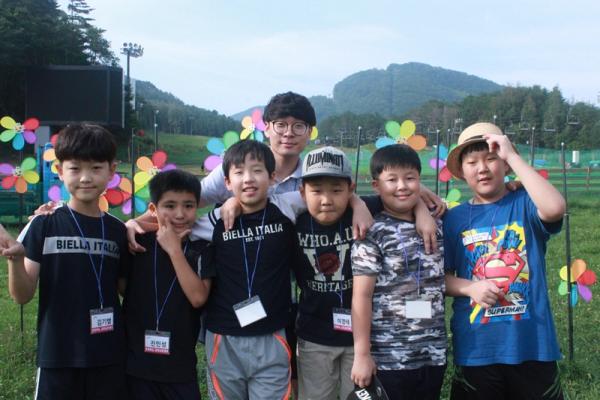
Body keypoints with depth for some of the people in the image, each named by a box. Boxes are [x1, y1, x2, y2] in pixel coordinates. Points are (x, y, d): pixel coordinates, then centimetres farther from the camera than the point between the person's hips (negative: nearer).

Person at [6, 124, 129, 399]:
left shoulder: (117, 230, 2)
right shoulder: (44, 226, -6)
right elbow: (22, 296, -5)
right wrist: (14, 259, -24)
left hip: (108, 355, 2)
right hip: (58, 354, -2)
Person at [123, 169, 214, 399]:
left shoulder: (201, 249, -3)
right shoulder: (137, 242, -2)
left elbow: (198, 297, -16)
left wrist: (174, 250, -16)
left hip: (180, 364, 0)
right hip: (136, 361, 0)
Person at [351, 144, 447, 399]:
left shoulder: (436, 227, 7)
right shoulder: (372, 233, -9)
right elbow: (361, 295, -12)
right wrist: (362, 354, -13)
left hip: (433, 354, 5)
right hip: (388, 357, -5)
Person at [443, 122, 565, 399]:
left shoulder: (525, 204, -2)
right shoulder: (455, 218, 3)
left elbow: (555, 208, -25)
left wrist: (512, 155, -20)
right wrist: (471, 287, -15)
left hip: (531, 345, -1)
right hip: (475, 349, 2)